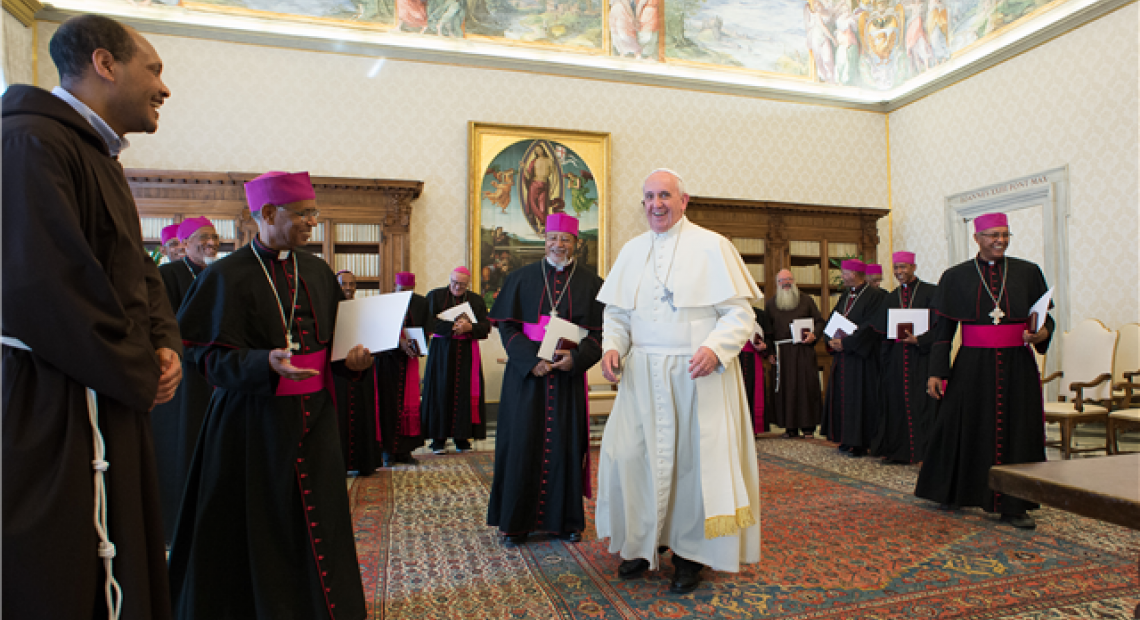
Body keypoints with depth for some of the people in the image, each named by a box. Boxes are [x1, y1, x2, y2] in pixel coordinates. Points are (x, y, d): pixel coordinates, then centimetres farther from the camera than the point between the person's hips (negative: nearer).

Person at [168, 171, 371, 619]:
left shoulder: (317, 271, 8)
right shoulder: (229, 276, -8)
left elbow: (336, 336, 15)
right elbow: (208, 353, -12)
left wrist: (353, 357, -6)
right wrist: (266, 364, -28)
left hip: (314, 418, 5)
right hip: (254, 421, -5)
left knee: (317, 517, 12)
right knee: (257, 529, 6)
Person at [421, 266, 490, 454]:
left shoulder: (477, 300, 10)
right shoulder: (435, 296, 4)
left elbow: (486, 327, 1)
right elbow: (429, 323, -9)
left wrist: (469, 327, -18)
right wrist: (453, 326, -21)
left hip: (467, 353, 2)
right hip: (442, 352, -2)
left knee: (465, 394, 0)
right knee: (441, 392, -3)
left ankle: (462, 437, 8)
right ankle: (439, 438, 4)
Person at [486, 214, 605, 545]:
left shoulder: (590, 283, 4)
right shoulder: (522, 277, 5)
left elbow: (600, 332, 1)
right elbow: (506, 325, 1)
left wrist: (576, 358, -16)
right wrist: (531, 360, -14)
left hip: (569, 374, 0)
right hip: (525, 373, 0)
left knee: (565, 444, 4)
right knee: (523, 442, 2)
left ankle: (566, 519, 19)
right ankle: (517, 521, 16)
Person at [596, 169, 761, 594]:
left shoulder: (712, 247, -3)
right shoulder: (632, 251, 11)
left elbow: (739, 312, -6)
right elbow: (616, 312, 14)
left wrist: (715, 349, -23)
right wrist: (612, 346, -4)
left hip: (697, 375, -4)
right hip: (642, 375, 4)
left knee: (693, 460, 3)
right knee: (630, 454, 3)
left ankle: (691, 553, 22)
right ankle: (642, 543, 24)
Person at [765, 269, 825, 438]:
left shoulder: (806, 300, 10)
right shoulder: (770, 303, 12)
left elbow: (819, 321, 11)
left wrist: (814, 334, -11)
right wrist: (769, 352, 2)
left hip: (804, 350, -1)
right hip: (781, 352, 1)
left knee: (807, 385, -4)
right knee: (785, 388, -1)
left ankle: (808, 426, 4)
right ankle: (790, 427, 6)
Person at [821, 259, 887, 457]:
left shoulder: (875, 296, -9)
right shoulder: (845, 296, 16)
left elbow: (871, 326, -17)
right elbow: (831, 320, 16)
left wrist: (846, 342, -18)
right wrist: (831, 340, -3)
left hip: (860, 357, -8)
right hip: (841, 355, 8)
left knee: (859, 397, -4)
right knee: (841, 395, 9)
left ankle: (860, 442, 3)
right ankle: (847, 439, 17)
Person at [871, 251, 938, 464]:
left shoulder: (930, 292, -1)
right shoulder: (892, 297, 14)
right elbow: (882, 331, 14)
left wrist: (919, 340, -19)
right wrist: (884, 358, 6)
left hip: (921, 357, -5)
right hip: (896, 360, 5)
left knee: (921, 404, -4)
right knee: (896, 402, 6)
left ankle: (922, 451, 4)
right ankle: (897, 449, 15)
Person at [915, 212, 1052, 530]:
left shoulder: (1028, 273, 5)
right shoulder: (956, 277, 2)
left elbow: (1046, 317, 9)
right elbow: (943, 328, 1)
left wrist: (1042, 333, -15)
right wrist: (936, 371, -4)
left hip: (1017, 366, 1)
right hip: (973, 366, -1)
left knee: (1016, 432, 4)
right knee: (966, 429, 7)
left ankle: (1014, 505, 15)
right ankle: (954, 492, 25)